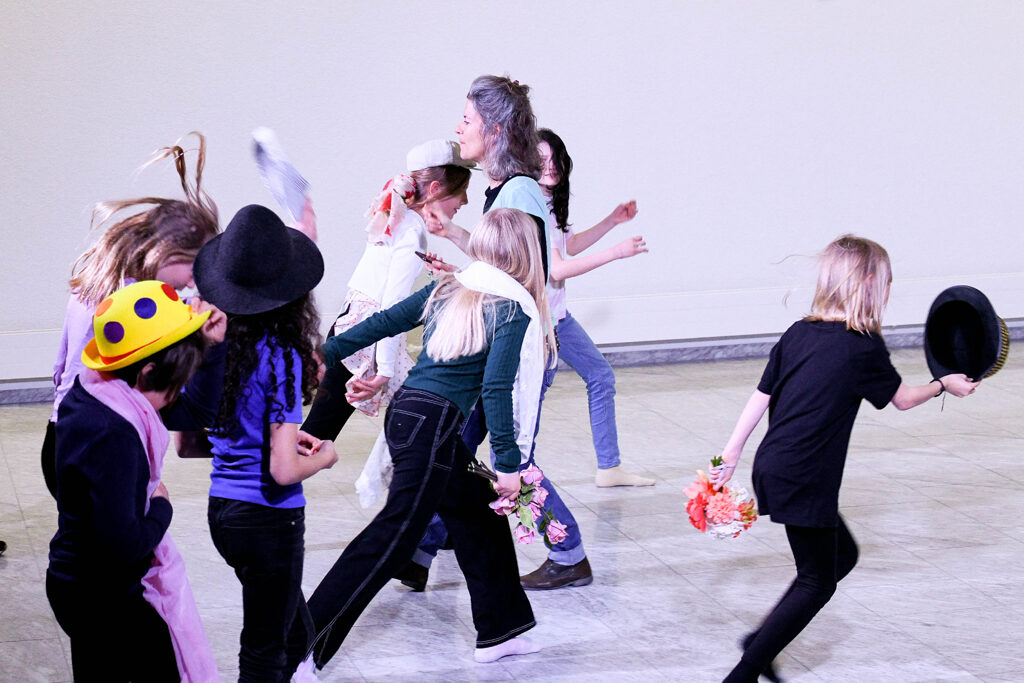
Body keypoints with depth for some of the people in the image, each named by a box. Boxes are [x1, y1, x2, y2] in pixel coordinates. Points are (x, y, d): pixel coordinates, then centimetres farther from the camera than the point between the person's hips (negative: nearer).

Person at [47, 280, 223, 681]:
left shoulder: (93, 394, 0)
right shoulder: (113, 435, -30)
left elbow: (193, 414, 12)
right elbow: (124, 543, -32)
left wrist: (210, 345, 0)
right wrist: (161, 506, -13)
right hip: (106, 602, -10)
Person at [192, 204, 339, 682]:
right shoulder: (281, 358, -19)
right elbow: (283, 470, -23)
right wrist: (323, 458, -1)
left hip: (221, 511, 7)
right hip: (268, 518, -7)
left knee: (295, 633, 23)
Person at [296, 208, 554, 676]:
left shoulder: (448, 290, 13)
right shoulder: (514, 311, -7)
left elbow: (382, 322, 16)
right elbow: (497, 390, -14)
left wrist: (325, 355, 25)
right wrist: (508, 464, -12)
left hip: (405, 410, 8)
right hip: (433, 425, -8)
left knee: (479, 513, 19)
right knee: (394, 535, -6)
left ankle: (498, 632, 26)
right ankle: (304, 645, -8)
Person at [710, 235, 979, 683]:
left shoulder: (798, 333, 8)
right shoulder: (864, 348, -10)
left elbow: (761, 396, 8)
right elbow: (902, 399, 7)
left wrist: (730, 458, 11)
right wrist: (944, 384, 25)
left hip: (771, 470, 8)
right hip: (803, 480, -8)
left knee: (842, 554, 22)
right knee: (817, 582, 5)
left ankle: (761, 642, 21)